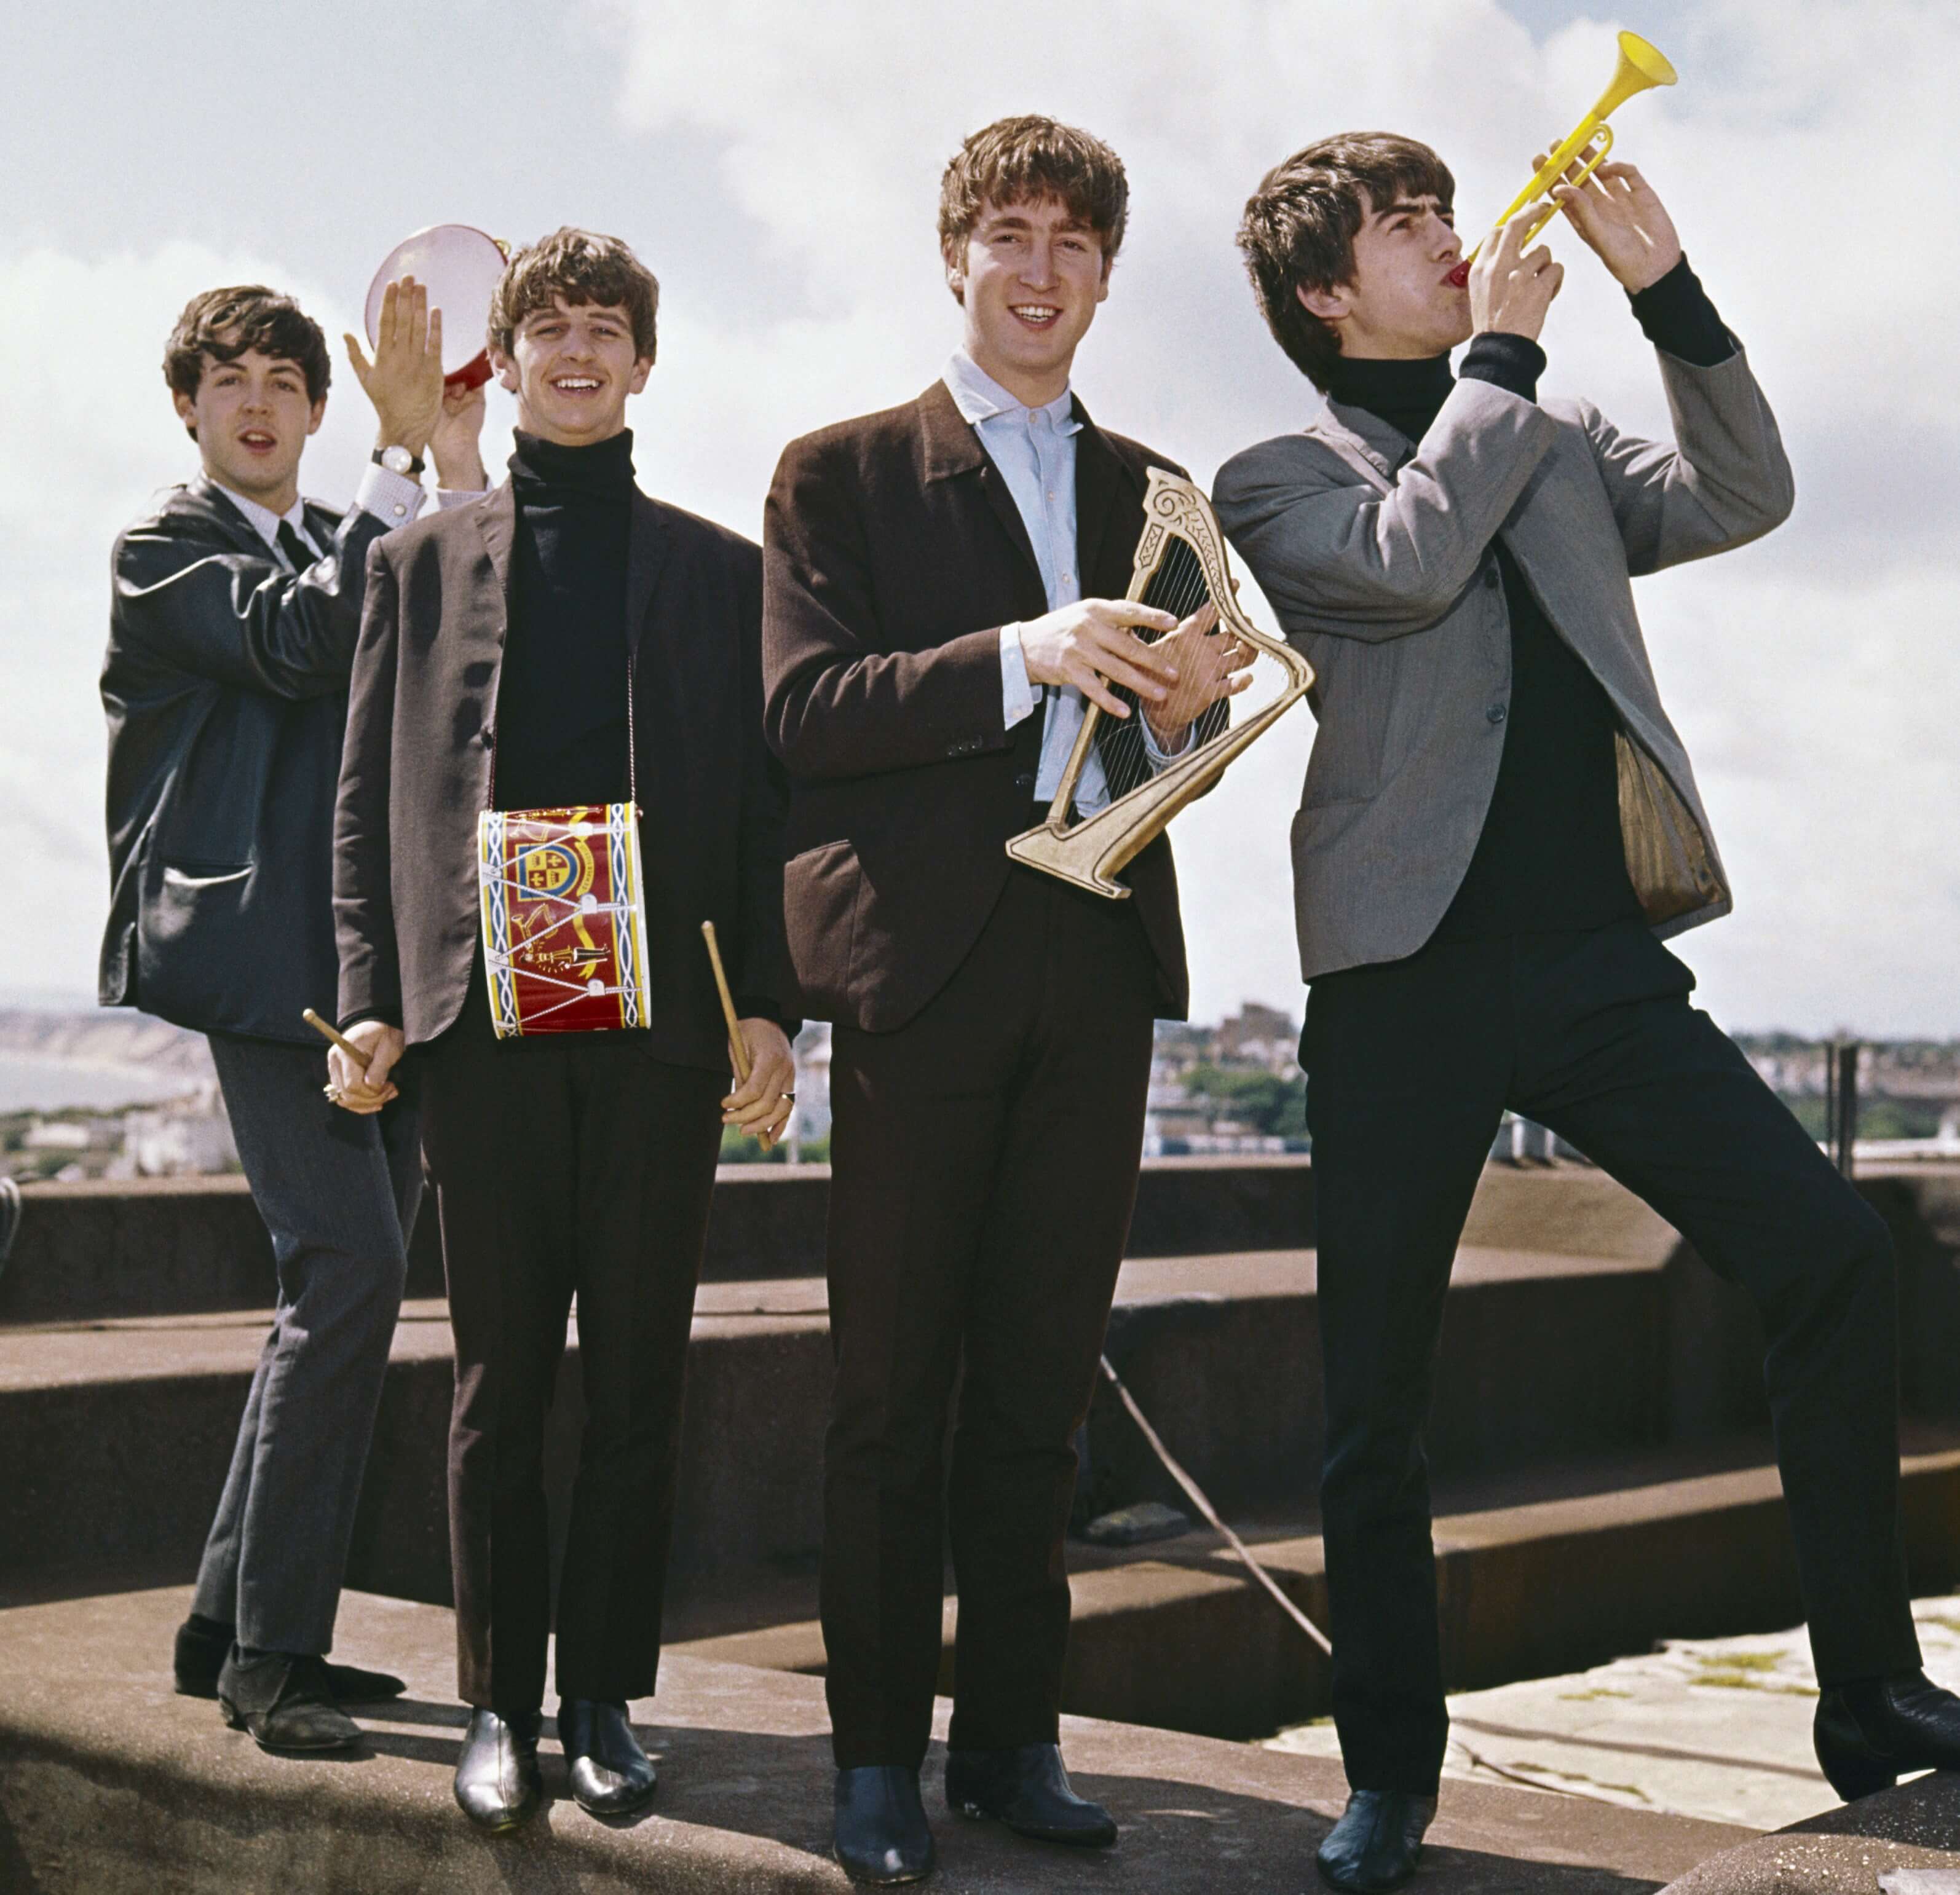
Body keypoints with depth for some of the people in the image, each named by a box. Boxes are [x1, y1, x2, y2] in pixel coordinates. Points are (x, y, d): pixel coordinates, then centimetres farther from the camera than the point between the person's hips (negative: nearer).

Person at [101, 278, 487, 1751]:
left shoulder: (360, 548, 23)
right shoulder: (166, 548, 3)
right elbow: (301, 646, -15)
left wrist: (459, 457, -3)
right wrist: (405, 453, -13)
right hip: (265, 953, -7)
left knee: (345, 1295, 8)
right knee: (349, 1269, -17)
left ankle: (236, 1629, 19)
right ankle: (271, 1648, -7)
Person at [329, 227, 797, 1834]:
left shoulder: (721, 569, 13)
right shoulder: (424, 563, 14)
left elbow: (763, 803, 9)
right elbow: (373, 799, 10)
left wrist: (770, 1007, -1)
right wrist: (374, 1000, -1)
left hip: (662, 1029, 0)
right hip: (486, 1021, 0)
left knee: (638, 1384, 4)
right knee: (501, 1383, 4)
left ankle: (607, 1699, 14)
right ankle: (499, 1704, 14)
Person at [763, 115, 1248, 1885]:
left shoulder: (1149, 490, 19)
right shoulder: (842, 472, 4)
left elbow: (1169, 733, 17)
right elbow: (807, 712, -8)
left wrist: (1186, 699, -7)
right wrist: (1015, 661, -22)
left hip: (1099, 958, 4)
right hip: (923, 957, -4)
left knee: (1041, 1385, 8)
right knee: (894, 1389, 1)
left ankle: (1013, 1738, 18)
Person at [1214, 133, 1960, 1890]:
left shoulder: (1560, 440, 20)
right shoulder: (1278, 480, 6)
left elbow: (1742, 498, 7)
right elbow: (1410, 555, -13)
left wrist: (1668, 291, 0)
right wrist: (1501, 347, -2)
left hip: (1597, 957, 3)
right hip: (1408, 972, -3)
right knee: (1378, 1388, 1)